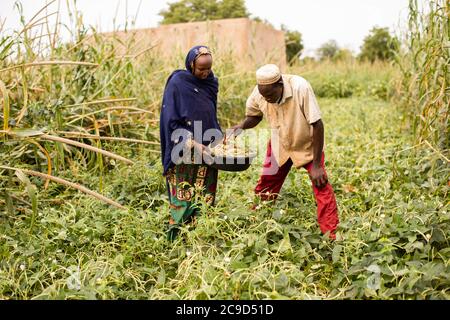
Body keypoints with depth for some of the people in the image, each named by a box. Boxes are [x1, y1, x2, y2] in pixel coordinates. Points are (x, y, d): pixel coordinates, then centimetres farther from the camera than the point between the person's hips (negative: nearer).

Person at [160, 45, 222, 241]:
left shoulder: (210, 83, 7)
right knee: (183, 198, -3)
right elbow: (170, 122, -11)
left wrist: (220, 139, 8)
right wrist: (192, 144, -18)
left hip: (207, 151, 5)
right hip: (184, 153, -5)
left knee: (205, 199, 5)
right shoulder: (177, 83, -9)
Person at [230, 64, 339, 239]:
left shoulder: (300, 88, -34)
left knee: (322, 186, -14)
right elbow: (254, 116, 0)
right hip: (280, 145, 4)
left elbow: (317, 125, -28)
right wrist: (241, 126, -24)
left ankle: (332, 237, -4)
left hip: (308, 145, -3)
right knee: (264, 188, 7)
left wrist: (316, 165, -25)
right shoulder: (258, 93, -22)